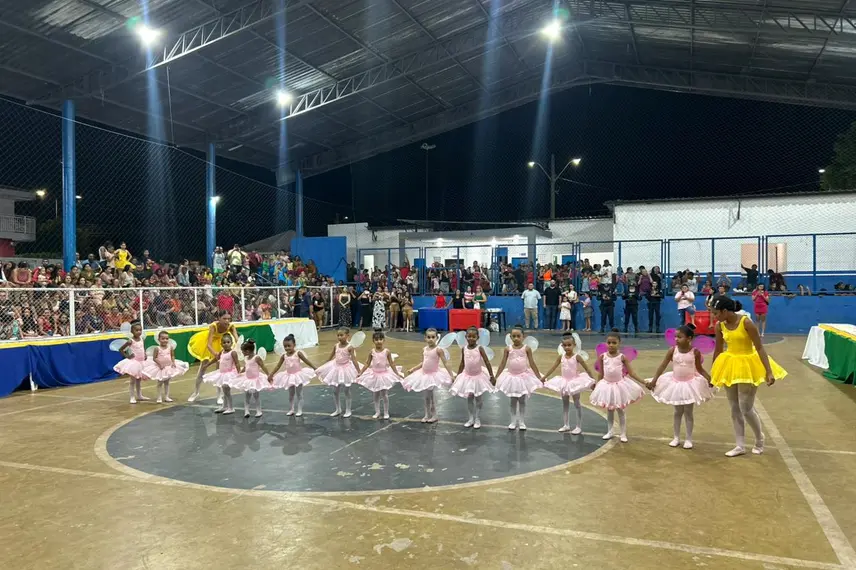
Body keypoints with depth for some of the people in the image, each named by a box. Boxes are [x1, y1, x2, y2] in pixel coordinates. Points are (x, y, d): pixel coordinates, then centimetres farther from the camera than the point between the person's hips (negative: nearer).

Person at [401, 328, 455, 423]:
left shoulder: (438, 350, -14)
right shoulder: (424, 349, 4)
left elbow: (445, 363, -14)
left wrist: (451, 375, -20)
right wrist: (412, 369, 15)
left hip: (434, 374, -6)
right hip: (424, 374, 6)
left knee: (430, 395, -2)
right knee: (427, 396, 12)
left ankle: (434, 415, 12)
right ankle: (427, 415, 24)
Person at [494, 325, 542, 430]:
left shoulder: (526, 349, -8)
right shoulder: (508, 349, -5)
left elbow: (532, 364, -4)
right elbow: (503, 364, -1)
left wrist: (539, 377, -5)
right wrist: (496, 377, -1)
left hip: (524, 376, -1)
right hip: (512, 377, 1)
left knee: (522, 400, 9)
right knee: (513, 401, 10)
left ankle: (522, 422, 18)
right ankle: (513, 421, 19)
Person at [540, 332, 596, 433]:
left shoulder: (577, 357, -14)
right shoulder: (561, 357, -2)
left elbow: (587, 369, -11)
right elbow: (553, 368, 4)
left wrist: (592, 381, -13)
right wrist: (544, 377, 1)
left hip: (575, 381, -5)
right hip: (564, 382, 5)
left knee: (577, 404, 4)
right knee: (565, 404, 13)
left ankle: (579, 427, 11)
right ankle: (566, 425, 24)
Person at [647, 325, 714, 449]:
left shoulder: (695, 352, -11)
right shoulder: (672, 350, -10)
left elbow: (700, 369, 0)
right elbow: (662, 366, -7)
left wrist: (709, 379, -13)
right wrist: (653, 380, -11)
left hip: (690, 384, -1)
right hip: (675, 384, 2)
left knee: (688, 412, 7)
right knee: (677, 412, 12)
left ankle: (688, 439, 18)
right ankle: (676, 437, 22)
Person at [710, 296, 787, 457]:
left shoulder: (746, 323, -20)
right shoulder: (720, 326, -4)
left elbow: (760, 348, -17)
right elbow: (718, 350, 8)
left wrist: (769, 372, -21)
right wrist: (712, 374, 14)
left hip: (748, 366, -5)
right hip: (730, 366, 6)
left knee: (746, 408, -3)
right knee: (734, 409, 9)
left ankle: (759, 440, 25)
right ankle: (740, 446, 20)